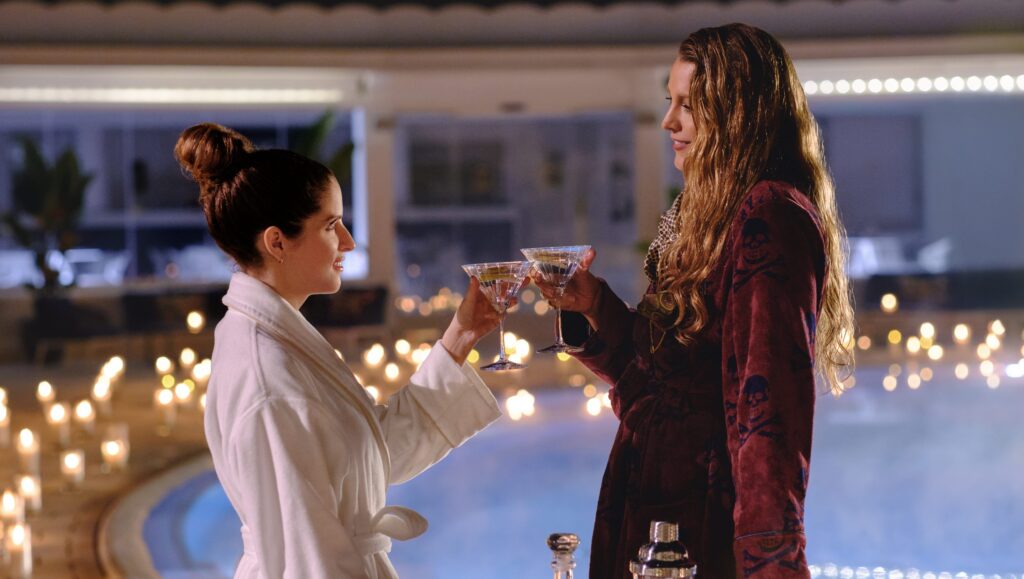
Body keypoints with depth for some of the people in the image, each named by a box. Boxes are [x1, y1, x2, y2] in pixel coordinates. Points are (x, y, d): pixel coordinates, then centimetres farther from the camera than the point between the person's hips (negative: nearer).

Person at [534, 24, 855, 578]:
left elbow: (768, 402, -24)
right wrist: (594, 305, 2)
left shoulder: (770, 219, -18)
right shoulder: (709, 213, 12)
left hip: (702, 519, -9)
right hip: (651, 502, 9)